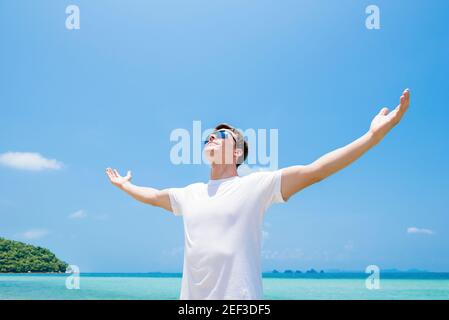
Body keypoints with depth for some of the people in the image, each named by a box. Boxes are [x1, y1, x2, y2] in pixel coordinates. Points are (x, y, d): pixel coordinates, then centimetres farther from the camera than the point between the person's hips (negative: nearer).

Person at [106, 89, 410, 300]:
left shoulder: (256, 184, -4)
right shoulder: (189, 194, 13)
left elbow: (313, 171, -13)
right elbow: (153, 196, 33)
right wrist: (124, 185, 46)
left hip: (239, 298, -5)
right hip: (191, 296, 6)